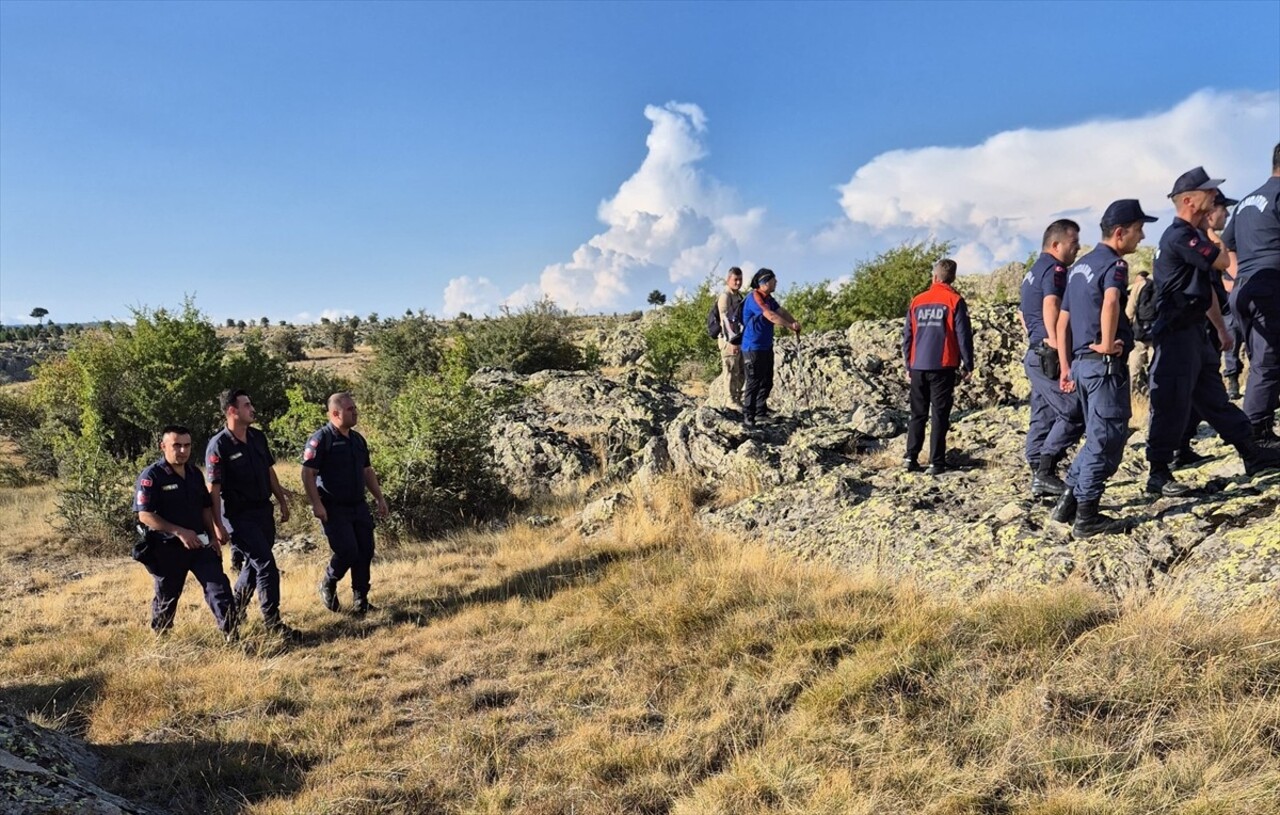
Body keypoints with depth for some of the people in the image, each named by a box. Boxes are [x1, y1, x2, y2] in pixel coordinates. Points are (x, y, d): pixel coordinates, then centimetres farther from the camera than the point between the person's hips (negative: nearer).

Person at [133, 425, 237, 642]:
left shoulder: (194, 473, 8)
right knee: (167, 596, 11)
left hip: (199, 544, 5)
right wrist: (179, 532, -25)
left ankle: (231, 634, -6)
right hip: (167, 549, -5)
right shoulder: (151, 476, -12)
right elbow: (145, 515, -18)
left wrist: (212, 537, 9)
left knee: (219, 586, -6)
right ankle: (159, 637, 35)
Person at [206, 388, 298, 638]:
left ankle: (236, 608, 38)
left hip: (264, 511, 7)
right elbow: (213, 488, -16)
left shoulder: (258, 437, 6)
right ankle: (272, 622, 0)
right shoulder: (218, 446, -15)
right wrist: (218, 526, -18)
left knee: (255, 563, 18)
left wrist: (283, 501, 16)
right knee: (266, 566, -10)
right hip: (240, 517, -7)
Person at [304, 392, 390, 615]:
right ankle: (328, 585, 17)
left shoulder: (357, 439, 12)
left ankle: (360, 601, 15)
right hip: (333, 509, -7)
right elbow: (307, 474, -15)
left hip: (358, 506, 7)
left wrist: (379, 498, 14)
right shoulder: (321, 439, -11)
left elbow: (367, 471, 20)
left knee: (365, 551, 4)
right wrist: (317, 504, -21)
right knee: (347, 550, -13)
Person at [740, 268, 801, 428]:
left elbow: (782, 312, 5)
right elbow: (771, 316, -25)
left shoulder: (768, 298, 11)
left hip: (766, 346, 10)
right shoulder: (754, 297, -18)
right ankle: (748, 419, -4)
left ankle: (761, 413, 28)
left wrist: (794, 323, -13)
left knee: (767, 382, 16)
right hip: (753, 348, -10)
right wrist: (791, 326, -20)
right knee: (753, 383, -8)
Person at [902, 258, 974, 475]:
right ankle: (936, 463, -3)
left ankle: (911, 457, 4)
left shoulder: (917, 301, 9)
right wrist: (968, 365, 4)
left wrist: (908, 366, 17)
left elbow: (907, 335, 10)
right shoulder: (954, 300, -2)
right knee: (939, 415, -1)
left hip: (918, 367, 3)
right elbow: (963, 335, -5)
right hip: (943, 367, -3)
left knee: (917, 414, 11)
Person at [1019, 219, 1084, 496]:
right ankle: (1045, 472, -10)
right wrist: (1058, 347, -30)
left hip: (1036, 355, 10)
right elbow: (1051, 305, -27)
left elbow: (1023, 312, 30)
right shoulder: (1054, 269, -10)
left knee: (1042, 417, 10)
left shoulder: (1033, 271, 21)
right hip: (1050, 357, -10)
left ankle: (1038, 477, 12)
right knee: (1073, 413, -8)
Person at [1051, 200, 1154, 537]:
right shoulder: (1114, 263, -10)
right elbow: (1110, 300, -33)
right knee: (1107, 439, -1)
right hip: (1106, 364, -8)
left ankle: (1068, 501, 17)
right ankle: (1086, 516, 2)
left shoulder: (1080, 266, 17)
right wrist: (1108, 344, -23)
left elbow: (1063, 320, 19)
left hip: (1082, 362, 9)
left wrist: (1066, 366, 20)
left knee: (1098, 436, 19)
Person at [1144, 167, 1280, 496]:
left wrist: (1221, 329, 25)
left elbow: (1206, 288, 23)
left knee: (1214, 396, 18)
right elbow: (1223, 261, -18)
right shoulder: (1179, 236, -16)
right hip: (1176, 334, -10)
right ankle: (1158, 474, 1)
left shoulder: (1193, 236, 17)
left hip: (1194, 332, 10)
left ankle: (1251, 453, 29)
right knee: (1172, 405, -6)